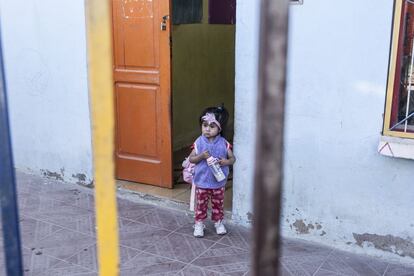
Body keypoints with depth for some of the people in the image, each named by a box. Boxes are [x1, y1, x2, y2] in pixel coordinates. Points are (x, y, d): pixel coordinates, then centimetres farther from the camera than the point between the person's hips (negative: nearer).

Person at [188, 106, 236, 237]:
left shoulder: (223, 143, -8)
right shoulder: (199, 142, -9)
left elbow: (232, 158, -1)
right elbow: (191, 158, -6)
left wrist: (226, 162, -23)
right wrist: (202, 156, -23)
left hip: (218, 182, 1)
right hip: (202, 181, -1)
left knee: (218, 203, 16)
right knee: (201, 203, 11)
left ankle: (218, 222, 35)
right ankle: (199, 223, 27)